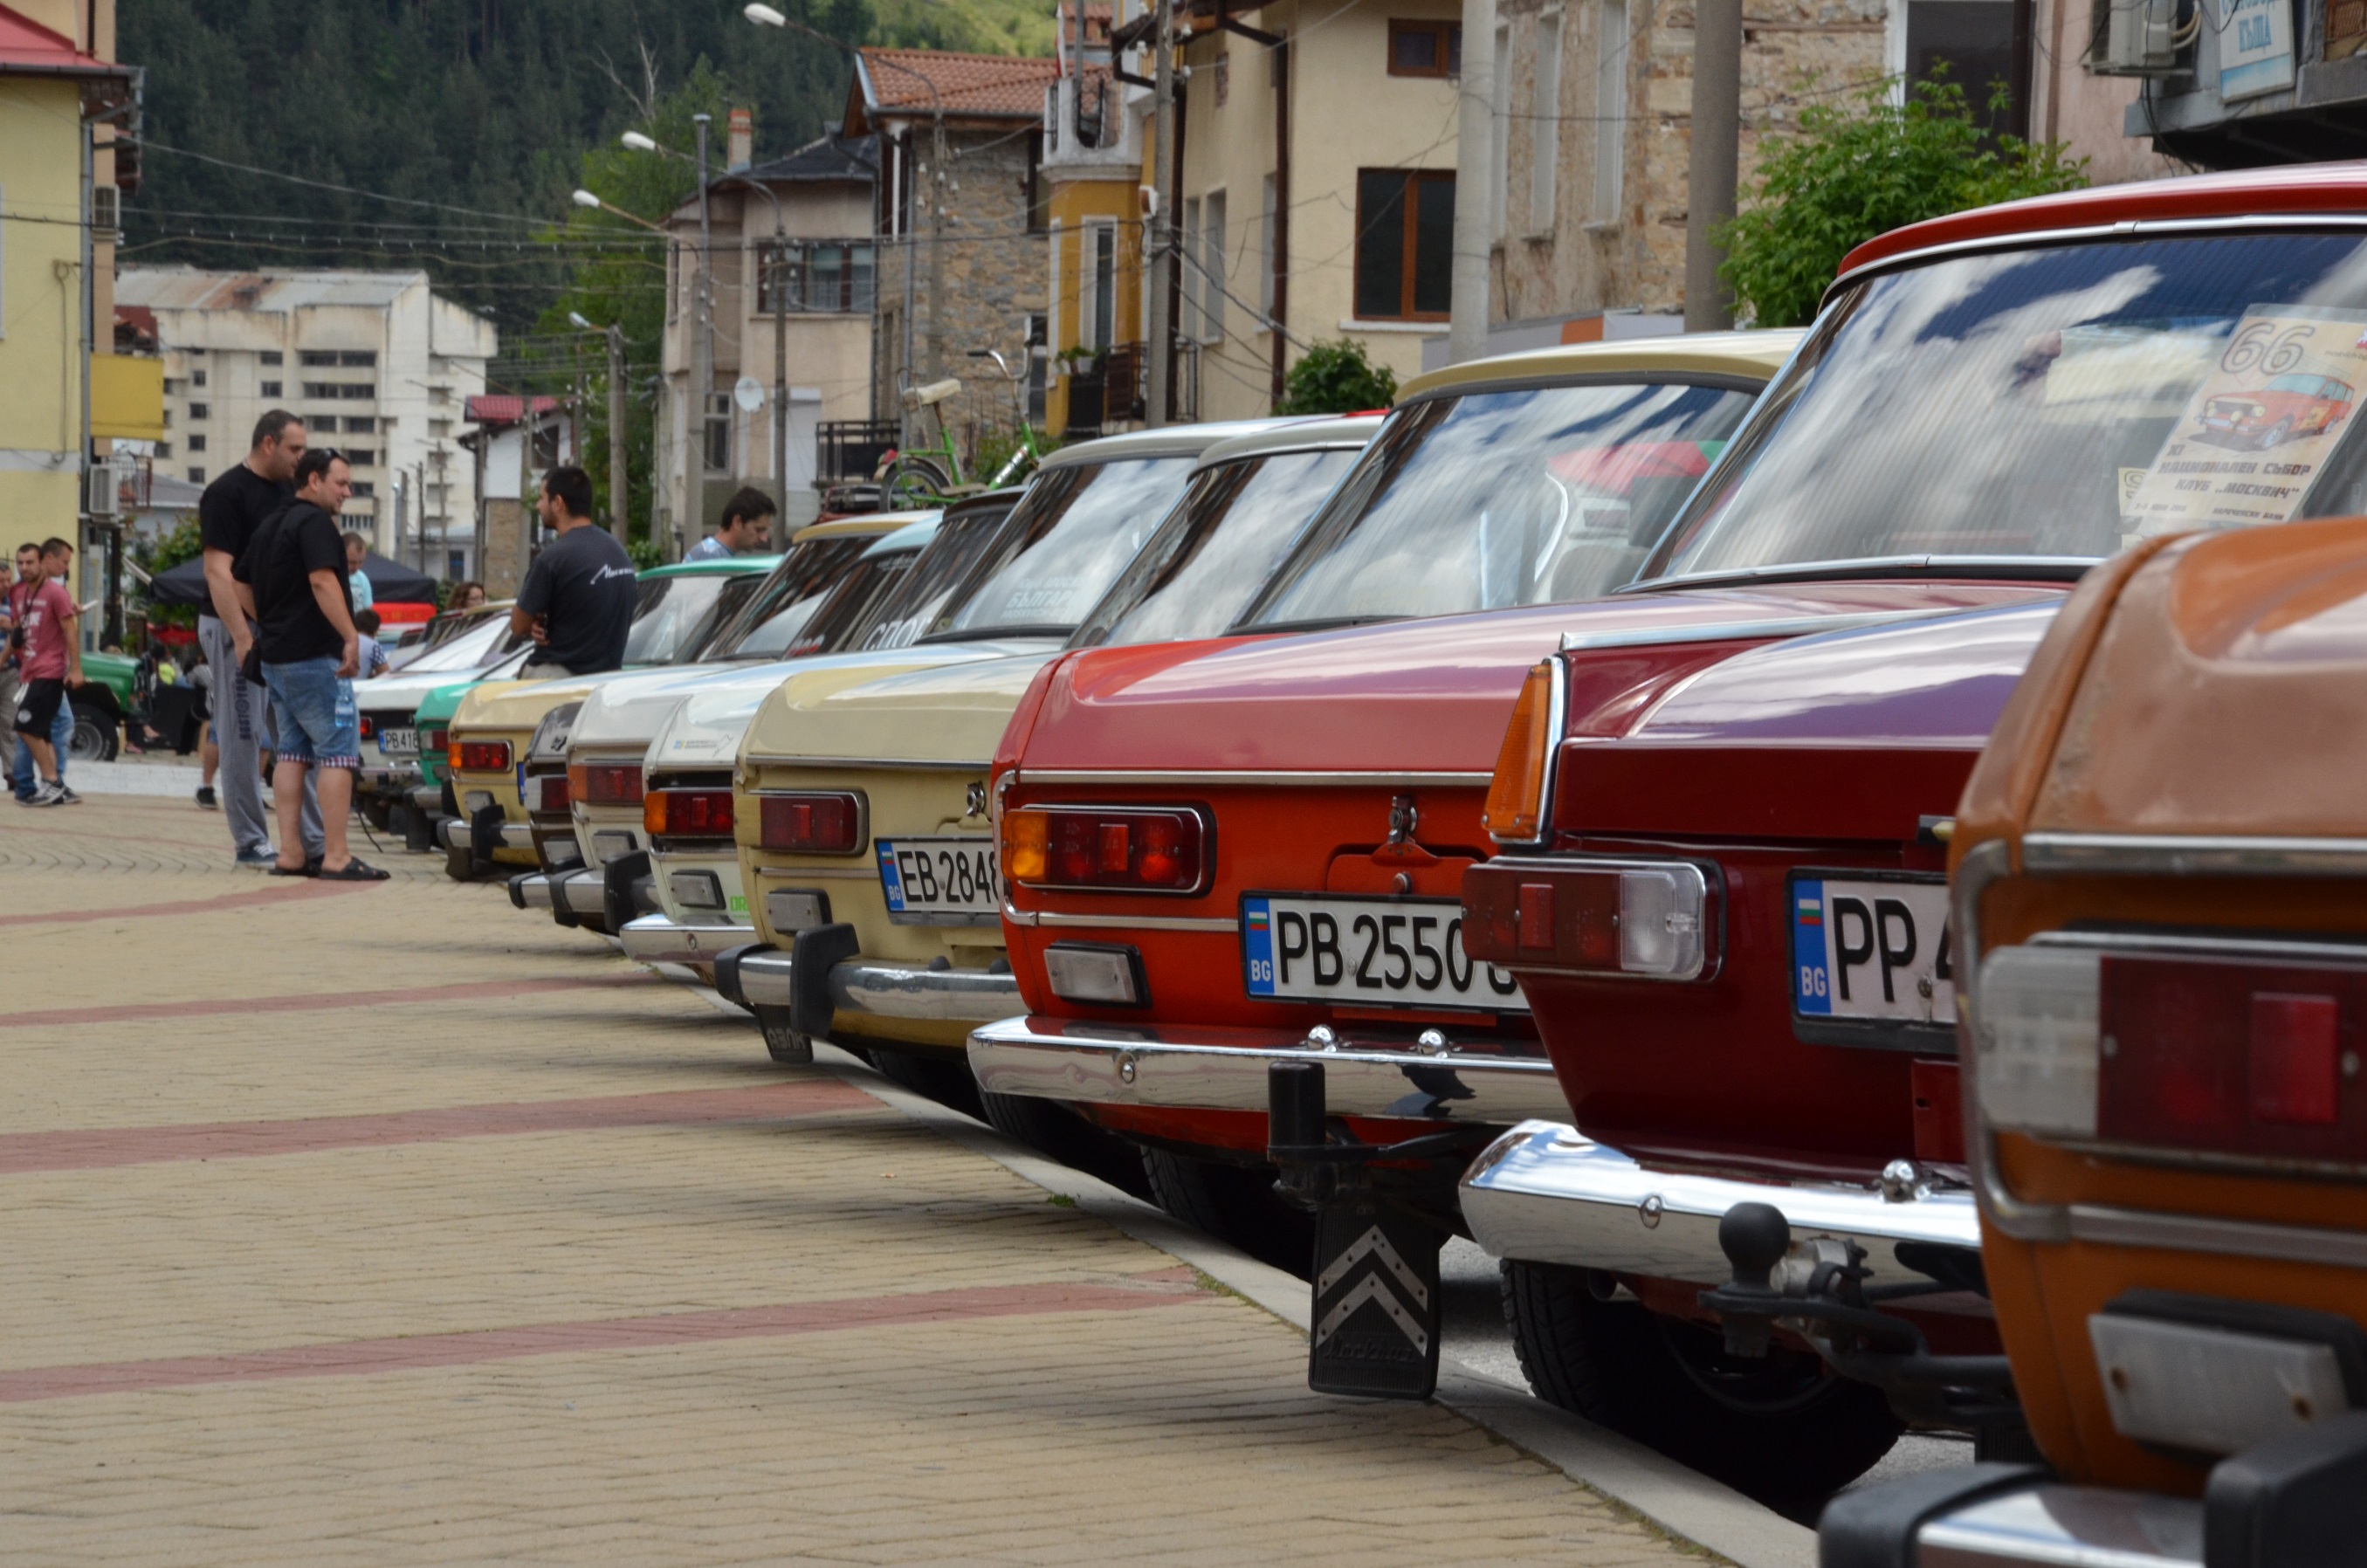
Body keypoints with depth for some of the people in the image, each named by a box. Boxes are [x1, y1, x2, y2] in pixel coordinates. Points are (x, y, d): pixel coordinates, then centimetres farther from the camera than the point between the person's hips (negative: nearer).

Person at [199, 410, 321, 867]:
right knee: (242, 737, -2)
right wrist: (242, 638, -24)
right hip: (238, 626, -8)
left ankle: (313, 839, 12)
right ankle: (251, 844, 2)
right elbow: (218, 571, -18)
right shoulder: (228, 494, -12)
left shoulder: (285, 492, 13)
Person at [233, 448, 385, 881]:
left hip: (275, 656, 10)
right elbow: (322, 582, -23)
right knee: (338, 751, -8)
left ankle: (289, 853, 9)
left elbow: (240, 585, 23)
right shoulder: (314, 522, -12)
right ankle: (336, 857, -12)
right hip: (315, 657, -10)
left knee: (292, 752, 11)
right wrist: (351, 637, -24)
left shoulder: (270, 525, 17)